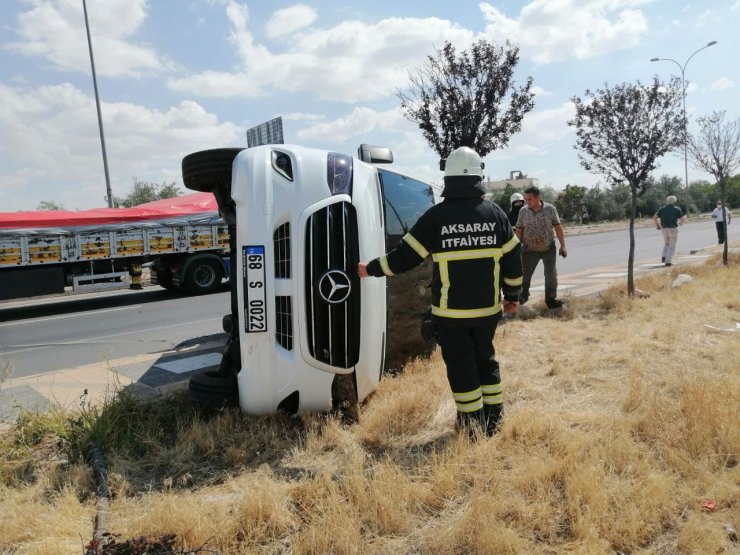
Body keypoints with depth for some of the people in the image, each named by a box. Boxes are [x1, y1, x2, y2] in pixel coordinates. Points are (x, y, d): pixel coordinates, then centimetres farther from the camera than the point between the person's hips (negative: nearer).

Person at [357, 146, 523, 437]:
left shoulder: (436, 216, -10)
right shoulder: (495, 213, -1)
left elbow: (405, 256, -7)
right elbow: (513, 260, 4)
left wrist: (371, 269, 7)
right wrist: (512, 295, 18)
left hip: (450, 312, -3)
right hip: (487, 308, 4)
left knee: (461, 365, 10)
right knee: (485, 360, 21)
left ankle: (472, 422, 16)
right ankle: (493, 418, 27)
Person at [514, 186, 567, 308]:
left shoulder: (550, 209, -8)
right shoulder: (523, 211, -5)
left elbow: (558, 227, -4)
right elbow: (519, 230, 0)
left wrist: (563, 245, -6)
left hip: (549, 248, -1)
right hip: (529, 249, 1)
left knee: (551, 275, 4)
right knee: (524, 274, 6)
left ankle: (551, 299, 16)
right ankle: (523, 295, 26)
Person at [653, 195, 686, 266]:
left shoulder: (661, 209, 5)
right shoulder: (677, 209, -1)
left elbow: (654, 218, -2)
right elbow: (683, 219, -3)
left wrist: (657, 225, 12)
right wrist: (680, 223, 19)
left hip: (664, 229, 3)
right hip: (673, 229, -3)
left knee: (666, 244, 22)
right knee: (672, 246, 6)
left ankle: (663, 257, 3)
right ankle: (668, 261, -3)